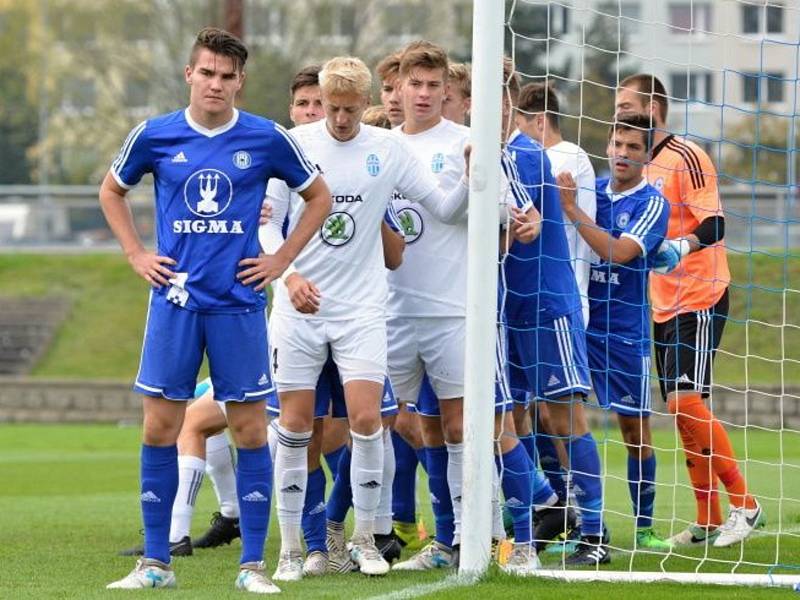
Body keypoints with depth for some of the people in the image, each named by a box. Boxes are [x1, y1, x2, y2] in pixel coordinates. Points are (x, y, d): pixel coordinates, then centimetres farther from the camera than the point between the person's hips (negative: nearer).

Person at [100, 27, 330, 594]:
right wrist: (137, 255, 9)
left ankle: (253, 565, 5)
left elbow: (319, 197, 12)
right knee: (160, 428, 0)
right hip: (175, 299, 1)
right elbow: (112, 191, 19)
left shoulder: (268, 139, -1)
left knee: (250, 429, -1)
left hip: (239, 302, -1)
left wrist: (282, 259, 4)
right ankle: (155, 562, 8)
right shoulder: (154, 137, 2)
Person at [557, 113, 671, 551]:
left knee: (635, 429, 3)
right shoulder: (590, 190, 7)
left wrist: (572, 210, -24)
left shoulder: (652, 204, -5)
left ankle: (644, 527, 15)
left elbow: (618, 251, -20)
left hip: (624, 330, -3)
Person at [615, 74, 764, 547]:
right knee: (681, 408, 6)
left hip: (699, 301, -9)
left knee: (687, 400, -17)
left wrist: (680, 248, -35)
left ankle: (745, 505, -11)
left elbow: (714, 226, -19)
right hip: (663, 307, 9)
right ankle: (708, 522, 9)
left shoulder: (686, 158, -11)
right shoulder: (642, 166, 15)